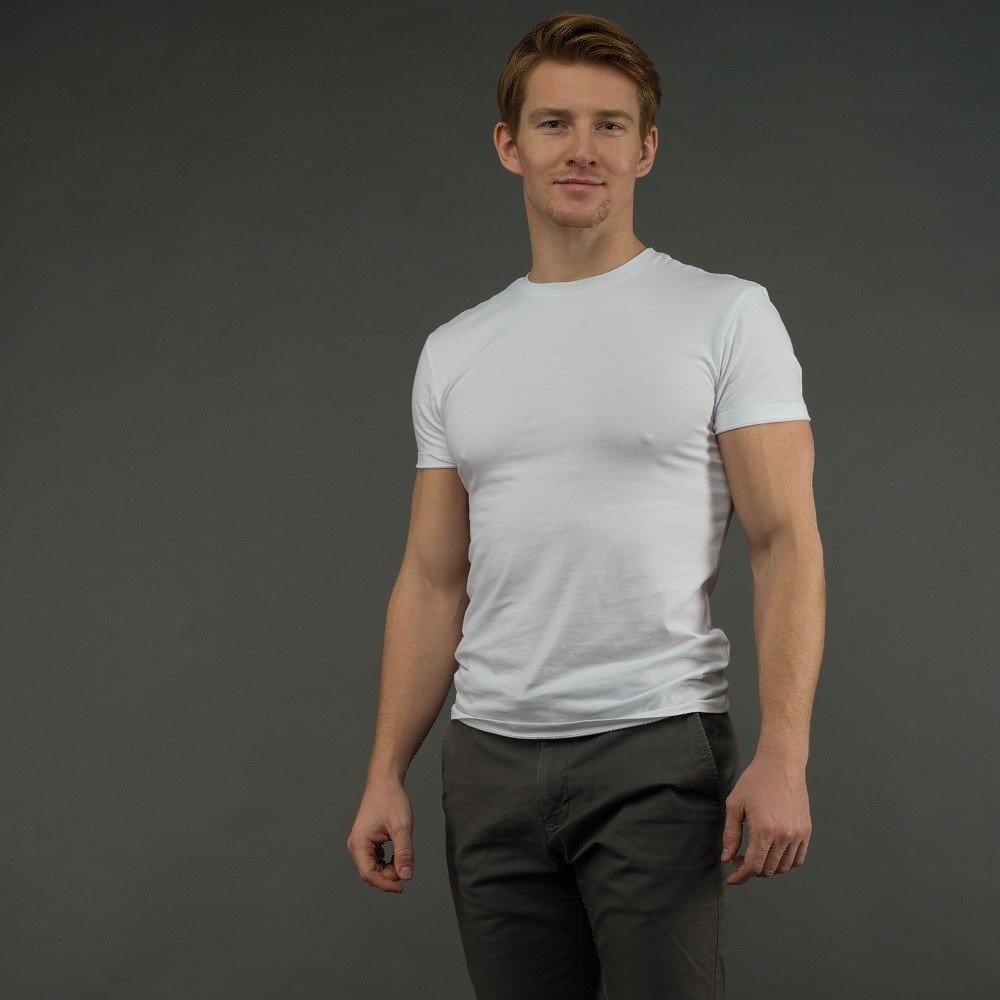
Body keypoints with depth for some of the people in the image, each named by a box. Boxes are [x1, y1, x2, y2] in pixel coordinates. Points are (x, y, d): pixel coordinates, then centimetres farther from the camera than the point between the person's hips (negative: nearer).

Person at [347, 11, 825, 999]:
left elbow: (785, 540, -8)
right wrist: (385, 775, 6)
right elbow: (433, 580, 13)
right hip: (490, 760, 5)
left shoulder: (726, 316, -3)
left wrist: (782, 755, -19)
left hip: (658, 745, -5)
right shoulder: (454, 352, 11)